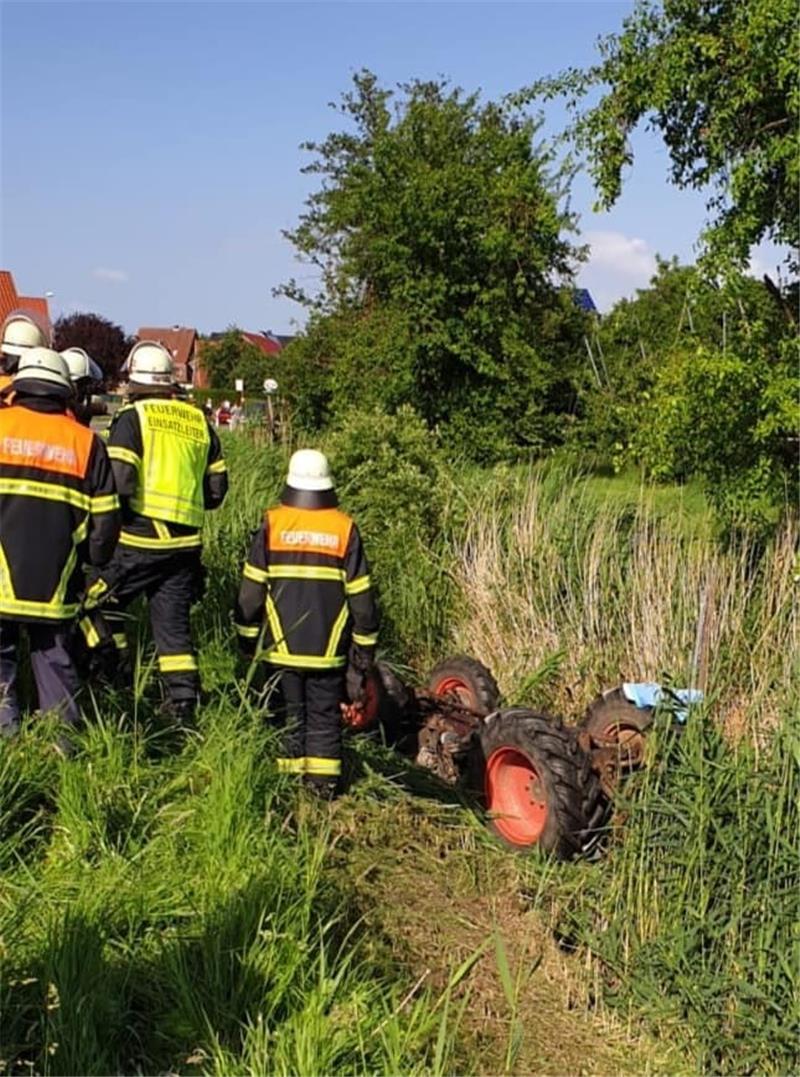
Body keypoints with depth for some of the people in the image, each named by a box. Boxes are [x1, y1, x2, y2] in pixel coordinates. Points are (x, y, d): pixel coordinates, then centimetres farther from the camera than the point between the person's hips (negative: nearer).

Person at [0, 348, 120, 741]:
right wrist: (91, 563, 21)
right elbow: (105, 520, 5)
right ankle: (64, 736, 15)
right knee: (54, 659, 14)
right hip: (56, 586, 2)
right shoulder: (86, 442, 4)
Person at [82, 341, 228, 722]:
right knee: (174, 622, 10)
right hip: (186, 543, 6)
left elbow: (118, 483, -15)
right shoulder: (198, 421, 12)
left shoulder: (132, 417, -5)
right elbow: (216, 489, 15)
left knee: (100, 599, 11)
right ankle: (184, 705, 9)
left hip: (140, 539, -5)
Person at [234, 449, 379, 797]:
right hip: (329, 650, 1)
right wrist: (364, 649, 10)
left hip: (282, 647, 0)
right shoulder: (345, 528, -2)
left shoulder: (272, 524, -4)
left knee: (288, 716, 10)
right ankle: (323, 782, 11)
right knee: (324, 717, 11)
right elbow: (361, 596, 0)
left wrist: (247, 639, 10)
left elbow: (251, 591, -2)